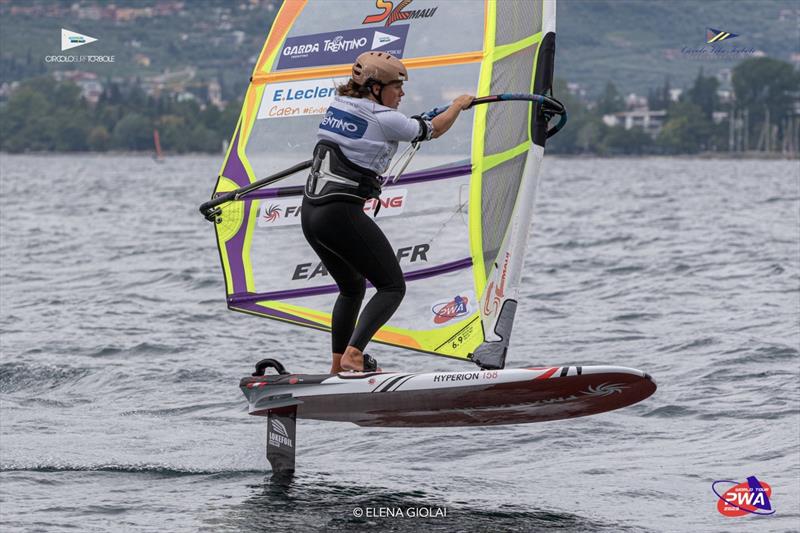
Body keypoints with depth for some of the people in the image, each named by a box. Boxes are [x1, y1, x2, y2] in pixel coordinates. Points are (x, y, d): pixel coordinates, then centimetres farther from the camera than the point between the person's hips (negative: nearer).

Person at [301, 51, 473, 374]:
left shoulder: (337, 105, 12)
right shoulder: (385, 120, -9)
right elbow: (433, 130, 8)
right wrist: (459, 105, 28)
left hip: (310, 214, 8)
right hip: (342, 214, -8)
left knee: (353, 286, 24)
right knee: (393, 287, 0)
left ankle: (337, 367, 21)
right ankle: (353, 356, -16)